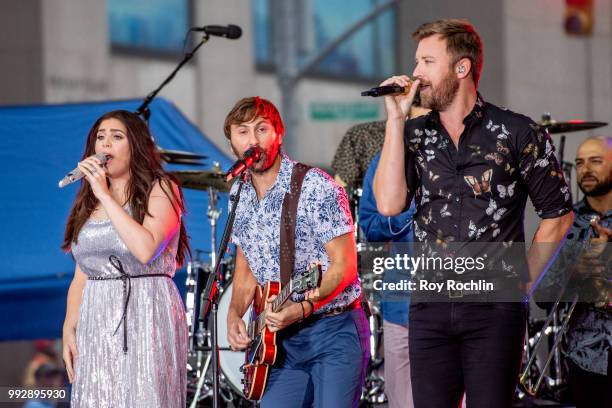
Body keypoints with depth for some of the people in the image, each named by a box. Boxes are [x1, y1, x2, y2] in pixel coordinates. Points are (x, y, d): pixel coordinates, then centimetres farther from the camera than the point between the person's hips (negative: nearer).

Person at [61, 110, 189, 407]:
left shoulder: (160, 190, -2)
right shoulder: (89, 201, 15)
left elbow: (145, 249, -20)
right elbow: (81, 274, 15)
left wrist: (106, 196, -14)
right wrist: (69, 329, 4)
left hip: (146, 318, -5)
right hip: (96, 322, 5)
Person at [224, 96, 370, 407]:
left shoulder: (318, 188, -13)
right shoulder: (239, 194, 7)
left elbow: (344, 265, -13)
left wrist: (304, 307, -27)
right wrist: (235, 314, 1)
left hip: (333, 332, -6)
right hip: (280, 338, 6)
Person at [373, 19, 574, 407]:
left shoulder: (516, 133, -1)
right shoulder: (413, 135, 9)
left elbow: (558, 214, 5)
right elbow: (389, 203, -7)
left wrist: (522, 279, 1)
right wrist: (396, 119, -5)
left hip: (495, 307, -3)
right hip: (430, 307, 3)